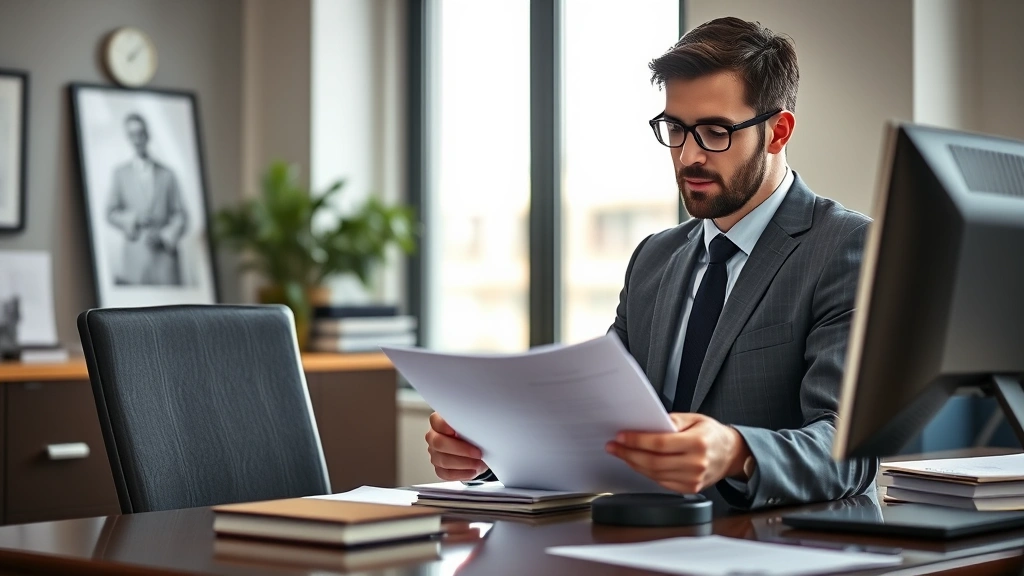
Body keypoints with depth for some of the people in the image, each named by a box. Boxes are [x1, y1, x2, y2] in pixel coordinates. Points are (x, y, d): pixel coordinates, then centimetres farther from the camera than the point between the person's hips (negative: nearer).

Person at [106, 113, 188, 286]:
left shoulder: (167, 174, 12)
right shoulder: (120, 173, 12)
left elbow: (180, 216, 9)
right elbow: (111, 213, 10)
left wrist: (164, 237, -8)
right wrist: (132, 220, -10)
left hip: (164, 254, 0)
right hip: (135, 257, 0)